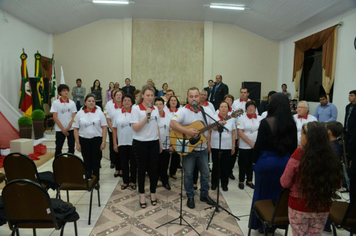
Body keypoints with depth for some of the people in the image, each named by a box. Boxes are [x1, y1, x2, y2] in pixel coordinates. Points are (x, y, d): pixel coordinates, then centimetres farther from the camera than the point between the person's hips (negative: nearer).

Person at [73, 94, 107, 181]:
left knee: (96, 161, 3)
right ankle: (88, 180, 22)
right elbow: (76, 129, 3)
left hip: (97, 140, -1)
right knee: (87, 162, 9)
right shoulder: (79, 114, 3)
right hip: (84, 140, 1)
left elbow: (104, 127, -1)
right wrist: (77, 143, -2)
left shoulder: (99, 113, 1)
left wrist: (103, 142, -7)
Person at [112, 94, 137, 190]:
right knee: (124, 162, 10)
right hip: (122, 143, 2)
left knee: (133, 162, 7)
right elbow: (114, 129, 6)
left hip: (133, 142, -2)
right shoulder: (117, 114, 5)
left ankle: (133, 181, 21)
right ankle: (125, 181, 24)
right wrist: (115, 143, 3)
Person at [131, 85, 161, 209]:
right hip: (141, 143, -4)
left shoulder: (155, 109, 6)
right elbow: (135, 128, -17)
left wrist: (160, 143, 15)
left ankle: (153, 193, 25)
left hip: (154, 143, 4)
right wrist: (147, 116, -24)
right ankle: (142, 195, 22)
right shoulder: (136, 108, -9)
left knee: (154, 169, 7)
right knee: (142, 169, 7)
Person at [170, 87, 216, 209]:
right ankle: (190, 197, 25)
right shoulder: (183, 111, -11)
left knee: (205, 173, 13)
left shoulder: (207, 111, 3)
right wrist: (187, 131, -33)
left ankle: (204, 195, 32)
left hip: (202, 148, 4)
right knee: (188, 174, 7)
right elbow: (172, 124, -25)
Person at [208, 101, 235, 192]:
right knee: (215, 165, 7)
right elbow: (209, 132, 1)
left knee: (225, 166, 6)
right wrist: (208, 145, -3)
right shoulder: (214, 118, 0)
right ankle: (214, 183, 22)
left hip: (227, 147, 1)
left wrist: (233, 146, 5)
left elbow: (233, 134, 8)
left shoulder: (231, 119, 5)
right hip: (215, 146, -1)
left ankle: (224, 184, 21)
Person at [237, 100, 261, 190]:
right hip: (244, 146, -3)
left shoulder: (259, 118, 5)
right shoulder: (242, 118, -6)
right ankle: (241, 181, 18)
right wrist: (250, 143, -16)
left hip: (256, 146, 3)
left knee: (251, 164, 13)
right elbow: (240, 132, -13)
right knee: (243, 164, 5)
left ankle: (249, 181, 26)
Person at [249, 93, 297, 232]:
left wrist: (254, 160, 1)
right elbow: (294, 145, 6)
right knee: (278, 194, 17)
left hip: (266, 160, -4)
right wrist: (289, 159, 18)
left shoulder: (266, 122, -14)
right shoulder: (291, 123, -1)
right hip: (285, 162, 4)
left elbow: (259, 143, -11)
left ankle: (261, 224, 25)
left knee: (262, 193, 12)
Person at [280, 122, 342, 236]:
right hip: (322, 208, 4)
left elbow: (285, 183, -12)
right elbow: (337, 184, 6)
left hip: (299, 207, -3)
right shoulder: (331, 157, -8)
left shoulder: (299, 154, -19)